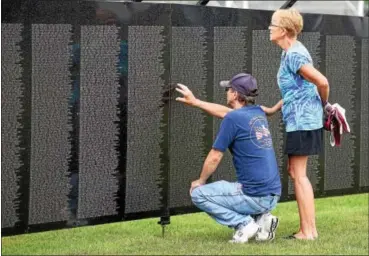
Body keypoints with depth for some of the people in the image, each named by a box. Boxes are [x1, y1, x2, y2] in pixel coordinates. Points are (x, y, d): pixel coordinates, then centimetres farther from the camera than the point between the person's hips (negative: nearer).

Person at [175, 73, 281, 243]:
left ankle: (244, 223, -5)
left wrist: (200, 181, 12)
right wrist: (195, 102, 37)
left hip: (255, 197, -8)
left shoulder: (233, 119, -11)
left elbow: (214, 158, -5)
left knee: (198, 194, 4)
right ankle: (262, 218, 10)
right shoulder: (259, 113, 12)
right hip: (273, 196, 8)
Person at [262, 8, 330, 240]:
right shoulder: (292, 52, 14)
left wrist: (324, 104, -7)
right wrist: (274, 109, 24)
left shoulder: (294, 55, -17)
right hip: (300, 120, 10)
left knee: (298, 174, -7)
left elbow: (322, 82, -24)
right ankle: (309, 228, 16)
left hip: (302, 121, -10)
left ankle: (308, 231, -6)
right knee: (296, 172, 13)